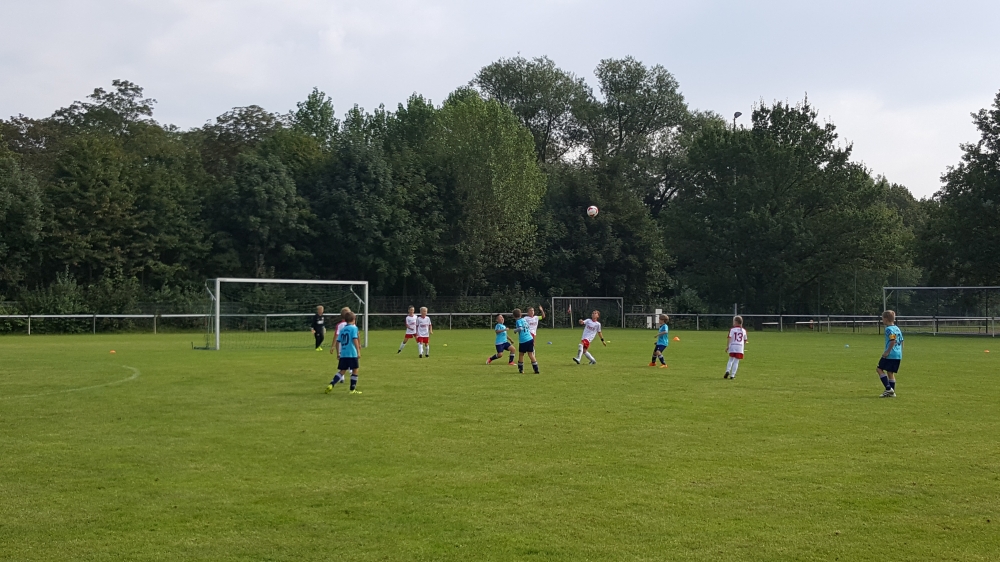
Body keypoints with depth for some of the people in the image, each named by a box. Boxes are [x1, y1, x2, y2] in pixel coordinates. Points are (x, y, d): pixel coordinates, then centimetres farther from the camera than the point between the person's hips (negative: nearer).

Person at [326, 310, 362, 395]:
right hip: (352, 353, -5)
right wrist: (358, 351, -13)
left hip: (343, 354, 6)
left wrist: (338, 353, 20)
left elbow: (338, 342, 12)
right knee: (355, 370, 7)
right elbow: (355, 340, -14)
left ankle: (331, 385, -5)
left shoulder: (342, 329, 13)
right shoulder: (354, 328, -4)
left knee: (342, 371, 11)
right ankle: (353, 389, 8)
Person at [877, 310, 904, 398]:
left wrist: (887, 351, -19)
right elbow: (901, 341, 18)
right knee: (890, 372, 13)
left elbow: (893, 340, -23)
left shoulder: (889, 329, -12)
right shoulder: (897, 328, 16)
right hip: (898, 355, 9)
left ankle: (888, 388, -9)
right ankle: (892, 392, 13)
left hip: (890, 354, -9)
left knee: (879, 369, 0)